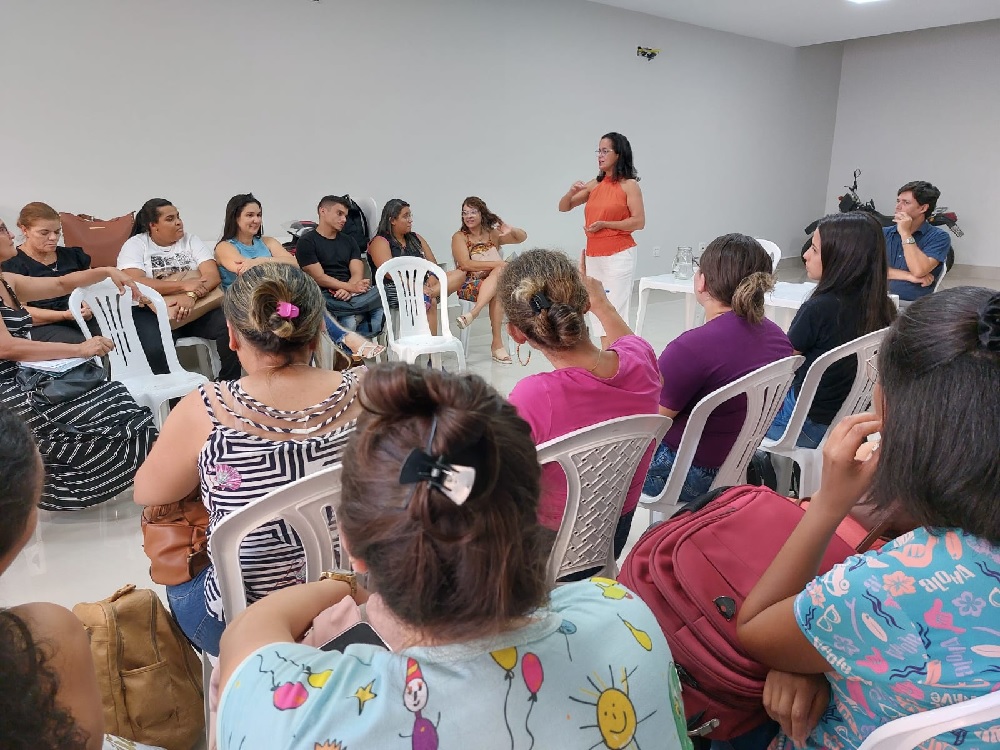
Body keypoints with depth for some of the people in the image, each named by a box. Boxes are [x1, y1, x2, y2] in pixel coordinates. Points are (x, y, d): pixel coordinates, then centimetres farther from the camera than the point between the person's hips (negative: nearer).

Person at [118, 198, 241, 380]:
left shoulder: (191, 240, 11)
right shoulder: (135, 245, 4)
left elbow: (213, 276, -3)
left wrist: (191, 295, -24)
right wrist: (184, 285, -21)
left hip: (197, 306, 3)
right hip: (152, 312, -2)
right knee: (155, 349, -34)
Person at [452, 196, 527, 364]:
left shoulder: (493, 234, 15)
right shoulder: (459, 237, 4)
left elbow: (522, 237, 9)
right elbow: (466, 264, -11)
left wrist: (510, 230, -14)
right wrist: (497, 264, -17)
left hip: (495, 282, 3)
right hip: (470, 285, -3)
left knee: (500, 274, -34)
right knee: (498, 287, -34)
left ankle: (473, 312, -43)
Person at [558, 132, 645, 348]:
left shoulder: (629, 185, -4)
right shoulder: (594, 185, 10)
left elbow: (638, 222, -11)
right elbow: (564, 207, 14)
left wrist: (605, 224, -15)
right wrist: (571, 192, -6)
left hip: (618, 255, -6)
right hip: (593, 256, 6)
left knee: (614, 309, -6)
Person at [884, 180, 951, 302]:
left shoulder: (939, 237, 3)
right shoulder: (884, 233, 14)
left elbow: (919, 271, -14)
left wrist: (905, 233, -8)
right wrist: (908, 276, -11)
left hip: (915, 304, -2)